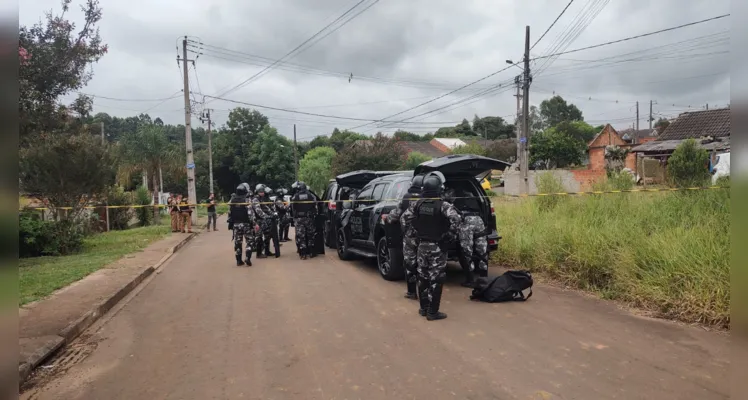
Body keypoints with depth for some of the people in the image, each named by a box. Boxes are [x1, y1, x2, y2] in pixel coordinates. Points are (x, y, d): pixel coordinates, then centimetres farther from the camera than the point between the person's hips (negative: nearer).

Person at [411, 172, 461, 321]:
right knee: (435, 279, 2)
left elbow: (414, 223, 9)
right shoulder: (443, 205, -17)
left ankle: (424, 308, 27)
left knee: (423, 277, 16)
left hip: (422, 245, 6)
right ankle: (432, 312, 8)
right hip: (437, 247, -5)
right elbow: (455, 218, -29)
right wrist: (450, 232, -14)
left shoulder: (418, 204, 1)